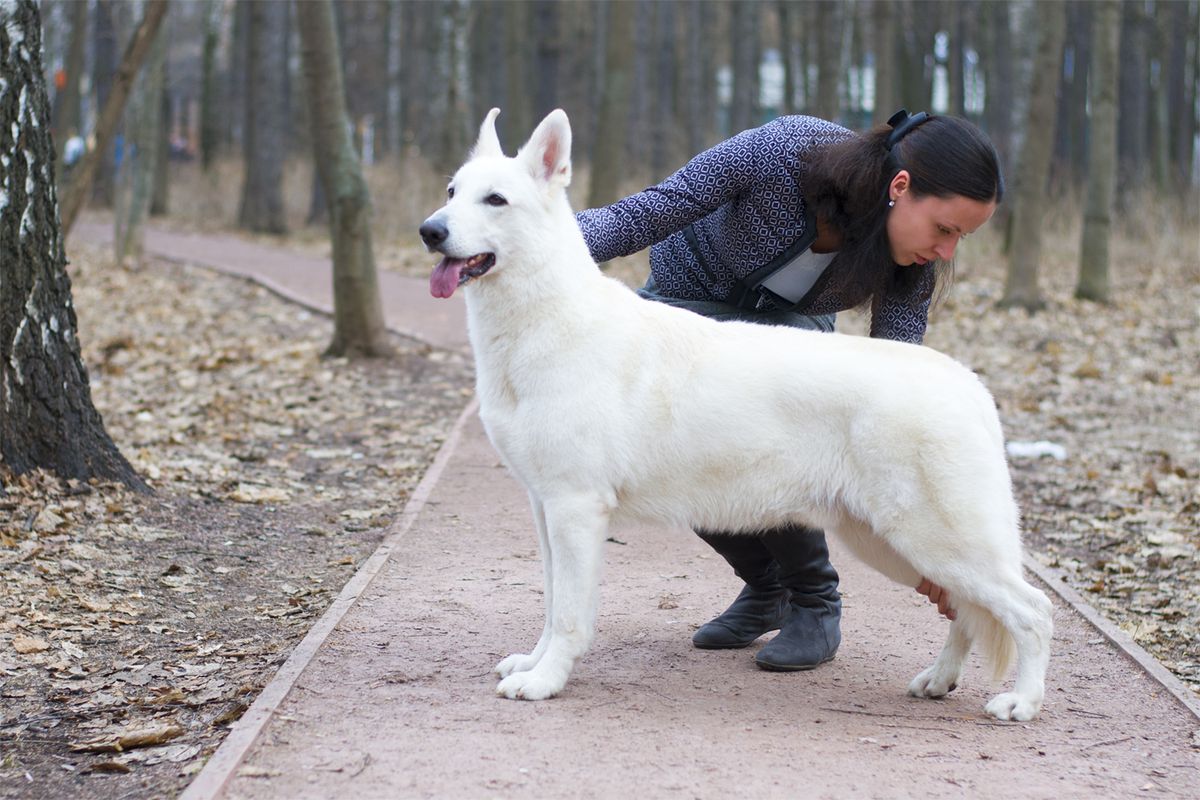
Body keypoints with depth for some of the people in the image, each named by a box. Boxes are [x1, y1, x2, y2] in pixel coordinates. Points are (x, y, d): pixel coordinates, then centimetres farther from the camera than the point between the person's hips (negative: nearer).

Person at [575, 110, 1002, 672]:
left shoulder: (912, 265, -26)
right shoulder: (781, 151, -37)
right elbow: (640, 216, -30)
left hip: (790, 321, 1)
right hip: (689, 296, -1)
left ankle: (814, 602, -7)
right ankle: (765, 588, 8)